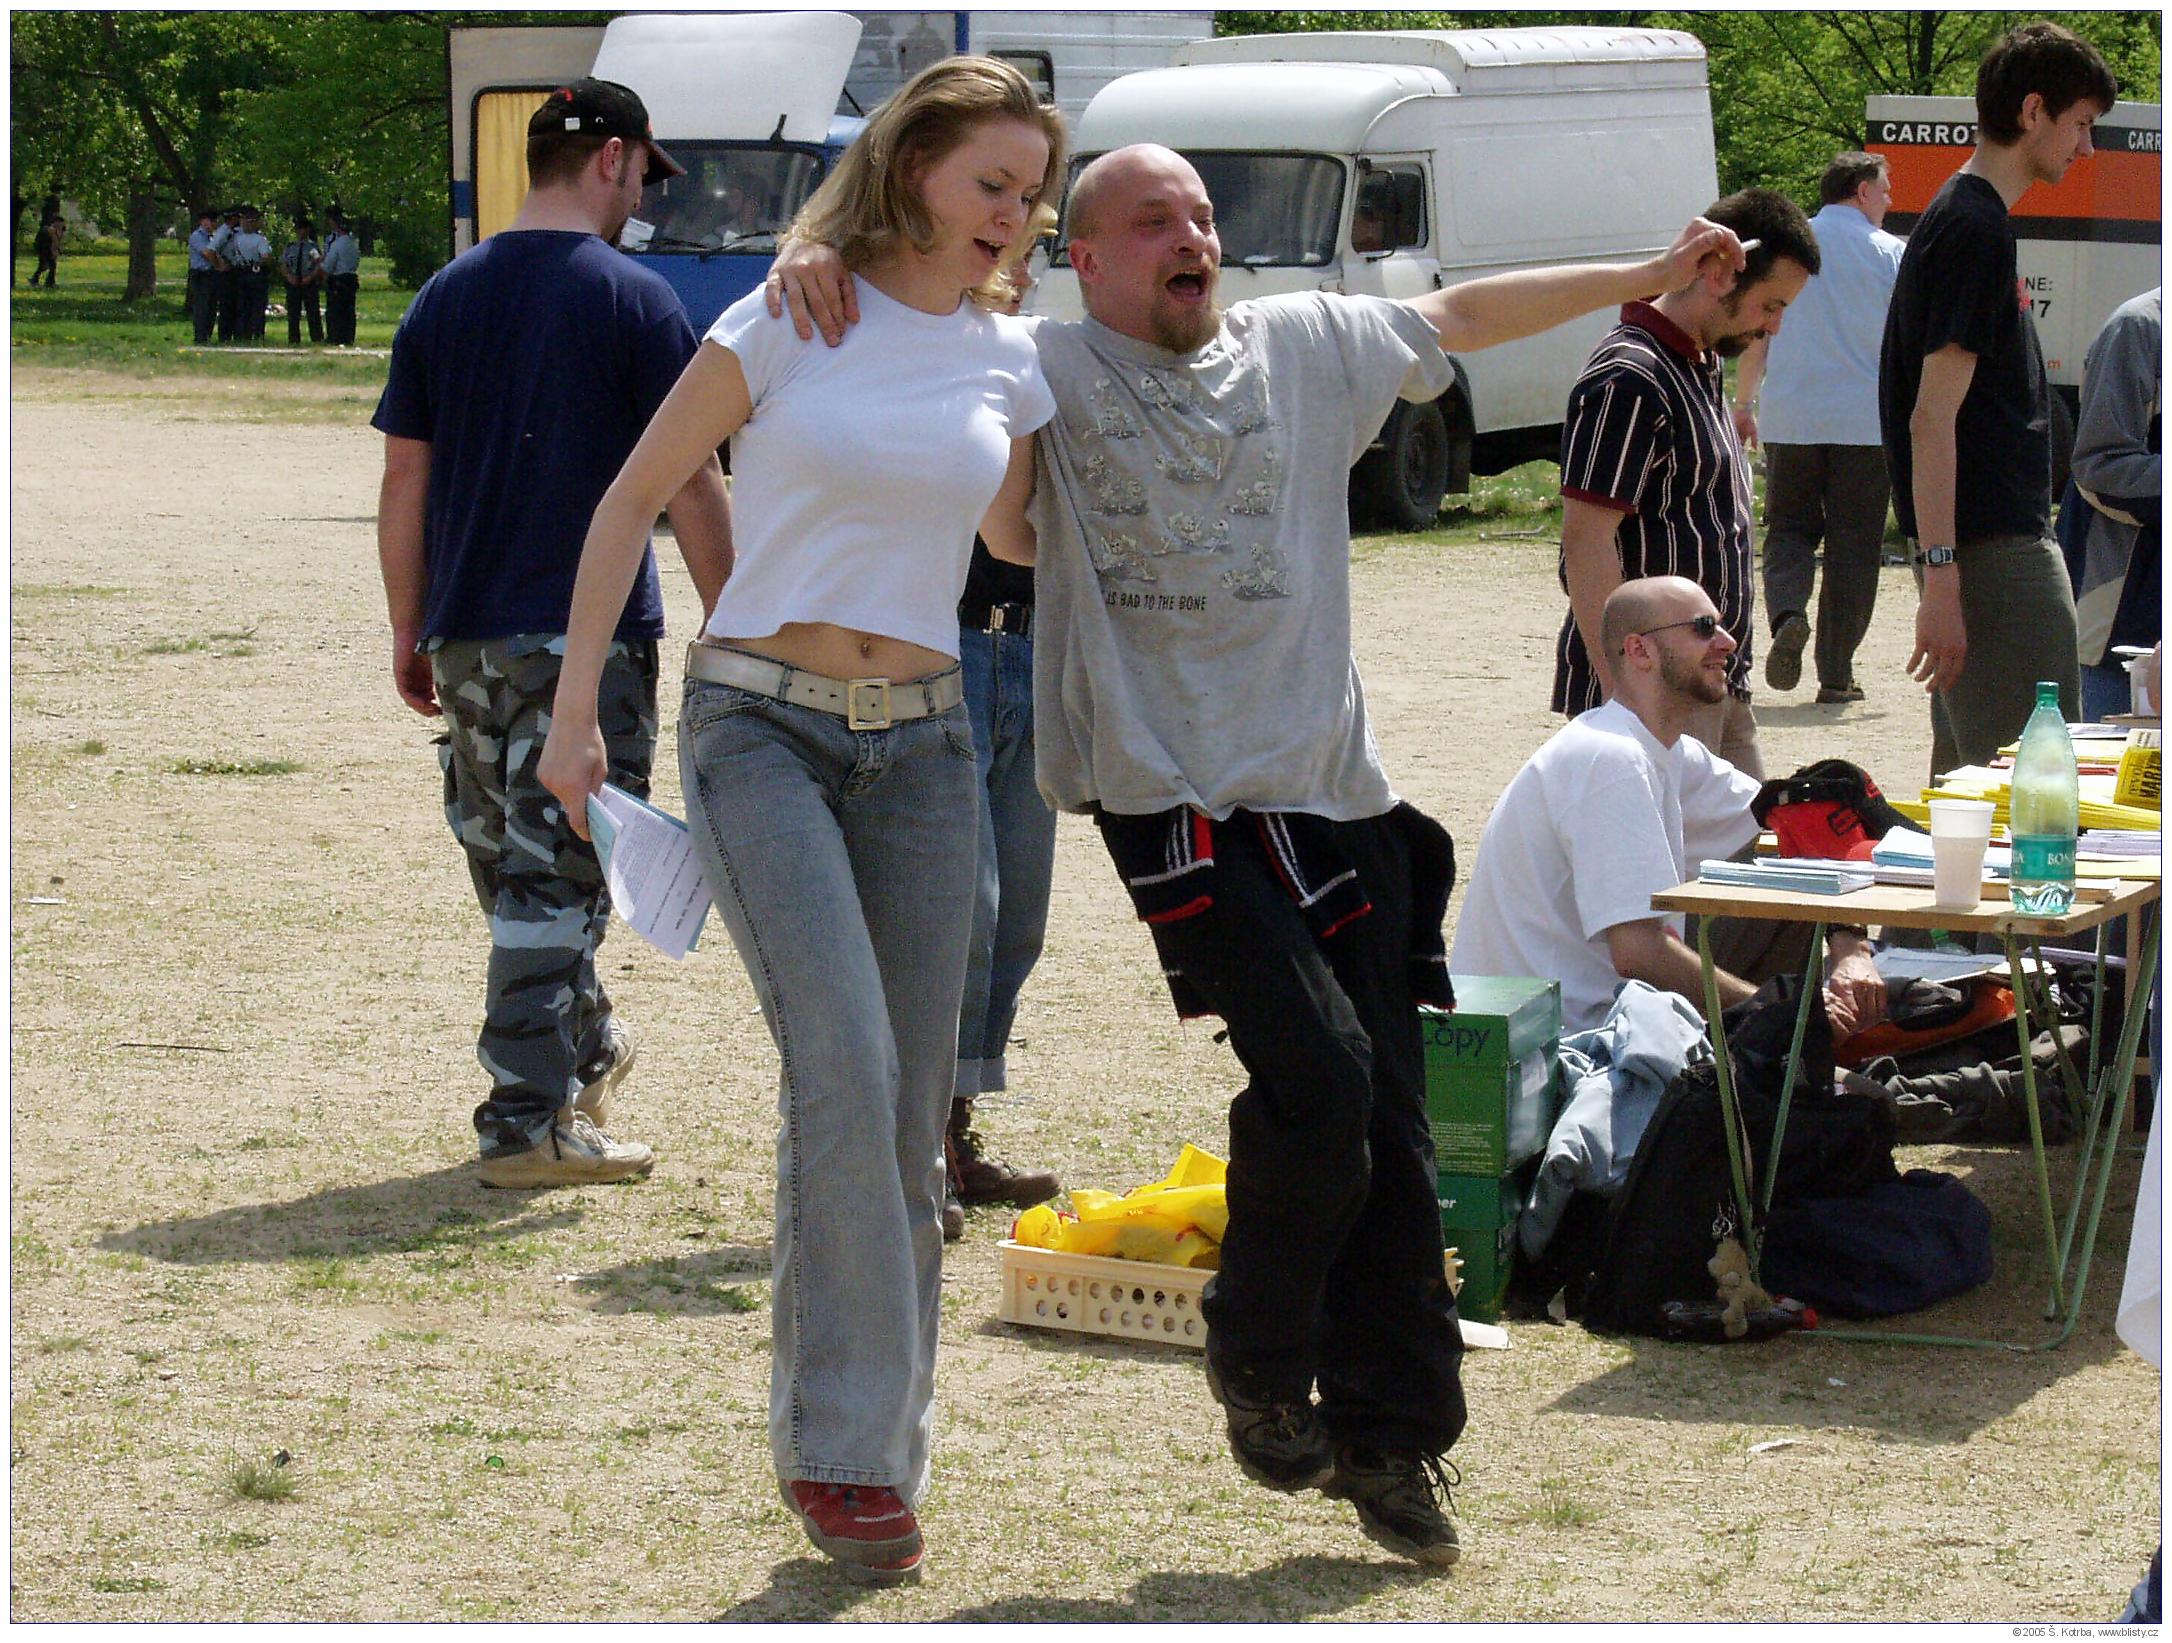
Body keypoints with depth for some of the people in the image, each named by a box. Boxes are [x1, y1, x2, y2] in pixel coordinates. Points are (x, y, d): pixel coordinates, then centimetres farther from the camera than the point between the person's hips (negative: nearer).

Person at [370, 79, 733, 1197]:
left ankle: (587, 1052, 35)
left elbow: (404, 484, 10)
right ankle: (529, 1121, -4)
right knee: (557, 876, -2)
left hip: (465, 634, 6)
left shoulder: (445, 299, 8)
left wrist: (409, 633, 17)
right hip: (588, 632, -6)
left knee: (510, 862, 18)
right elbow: (689, 485, -8)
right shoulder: (632, 301, -7)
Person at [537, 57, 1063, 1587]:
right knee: (844, 1070, -20)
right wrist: (575, 705, 2)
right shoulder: (781, 327, -2)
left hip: (920, 740, 4)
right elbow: (635, 498, 5)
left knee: (910, 1113, 2)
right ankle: (840, 1440, -12)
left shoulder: (1010, 364, 8)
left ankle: (878, 1456, 14)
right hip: (760, 727, -4)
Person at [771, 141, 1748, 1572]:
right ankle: (1258, 1360, 5)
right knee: (1319, 1078, -20)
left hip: (1340, 799, 5)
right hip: (1184, 800, -5)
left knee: (1390, 1124, 3)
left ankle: (1390, 1437, 17)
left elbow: (1462, 314, 28)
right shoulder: (1041, 370, 4)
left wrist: (1651, 276, 34)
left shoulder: (1305, 345, 17)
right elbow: (893, 312, -3)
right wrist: (817, 260, -26)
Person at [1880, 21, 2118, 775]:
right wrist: (1941, 577, -23)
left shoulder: (1966, 217, 17)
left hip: (2004, 539, 10)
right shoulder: (1975, 227, -13)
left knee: (1969, 767, 12)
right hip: (1998, 554, -10)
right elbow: (1933, 417, -19)